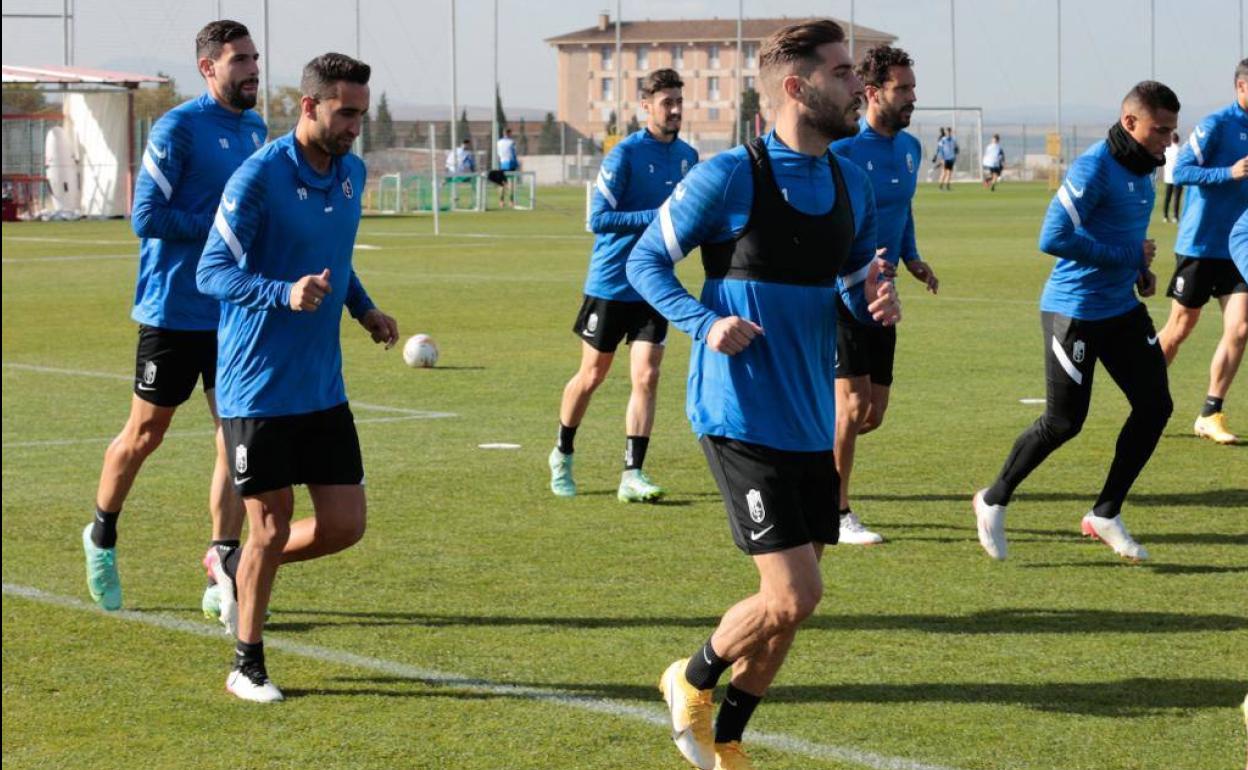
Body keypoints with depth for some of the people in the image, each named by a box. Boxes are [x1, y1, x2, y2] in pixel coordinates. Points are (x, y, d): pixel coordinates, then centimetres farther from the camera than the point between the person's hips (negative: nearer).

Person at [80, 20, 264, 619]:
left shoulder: (254, 129, 11)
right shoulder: (177, 129, -11)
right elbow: (147, 217, -16)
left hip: (235, 314, 6)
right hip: (173, 313, -6)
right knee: (146, 432, 7)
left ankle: (222, 579, 0)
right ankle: (102, 536, 31)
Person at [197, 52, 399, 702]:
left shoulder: (352, 173, 7)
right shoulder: (259, 178, -16)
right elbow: (211, 272, -17)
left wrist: (363, 308, 9)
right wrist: (284, 293, -32)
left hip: (323, 386, 7)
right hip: (258, 387, -7)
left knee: (344, 524, 2)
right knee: (272, 525, -1)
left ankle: (241, 570, 29)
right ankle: (247, 666, 17)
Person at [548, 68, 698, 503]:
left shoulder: (687, 157, 6)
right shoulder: (625, 154, -13)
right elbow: (599, 219, -19)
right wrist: (657, 216, -25)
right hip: (610, 283, -4)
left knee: (646, 376, -7)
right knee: (592, 375, 8)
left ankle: (632, 475, -4)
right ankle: (562, 455, 29)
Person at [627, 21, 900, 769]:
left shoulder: (852, 184, 8)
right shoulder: (729, 177, -12)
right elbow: (646, 260, -3)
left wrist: (880, 299, -4)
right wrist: (705, 323, -19)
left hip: (811, 420, 7)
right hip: (741, 416, -7)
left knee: (789, 602, 11)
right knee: (794, 594, -13)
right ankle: (693, 680, 15)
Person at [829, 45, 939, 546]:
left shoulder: (910, 148, 9)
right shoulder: (842, 150, -16)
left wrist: (910, 257, 9)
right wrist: (854, 267, -25)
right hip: (839, 294, -8)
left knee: (872, 415, 8)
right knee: (853, 403, -12)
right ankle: (836, 516, -2)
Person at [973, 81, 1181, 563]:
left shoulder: (1143, 168, 8)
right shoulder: (1094, 168, -20)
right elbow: (1053, 238, -29)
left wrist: (1140, 269, 6)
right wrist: (1127, 257, -22)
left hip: (1123, 307, 8)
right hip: (1075, 310, -8)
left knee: (1155, 405, 2)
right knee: (1064, 422, -1)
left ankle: (1106, 515, 15)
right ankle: (994, 501, 21)